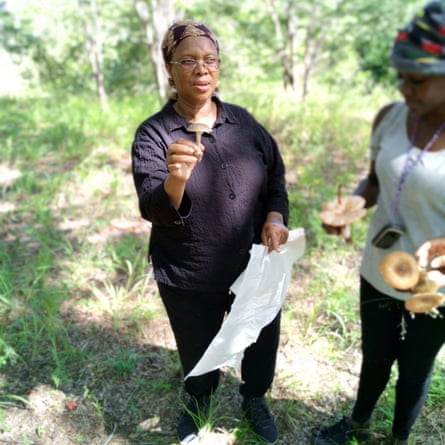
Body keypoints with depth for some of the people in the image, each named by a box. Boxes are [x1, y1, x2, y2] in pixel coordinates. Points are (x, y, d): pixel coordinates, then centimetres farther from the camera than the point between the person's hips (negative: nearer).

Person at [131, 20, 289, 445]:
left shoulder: (244, 121, -2)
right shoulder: (152, 134, -13)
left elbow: (276, 175, 7)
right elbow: (153, 210, -24)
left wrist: (276, 216, -12)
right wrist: (176, 180, -45)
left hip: (256, 267, 3)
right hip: (189, 280, -2)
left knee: (261, 342, 23)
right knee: (197, 353, 21)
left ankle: (255, 400, 54)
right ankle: (197, 403, 55)